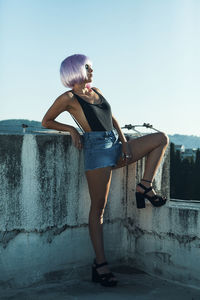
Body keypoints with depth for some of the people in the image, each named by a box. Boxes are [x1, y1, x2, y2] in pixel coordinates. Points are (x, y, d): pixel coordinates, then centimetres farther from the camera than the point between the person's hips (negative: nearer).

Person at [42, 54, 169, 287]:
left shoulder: (96, 91, 18)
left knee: (161, 138, 3)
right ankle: (100, 264, -1)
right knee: (98, 208, -7)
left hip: (116, 146, 8)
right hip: (97, 149, -7)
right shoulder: (68, 98, -1)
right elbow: (46, 122, 7)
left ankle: (144, 187, -4)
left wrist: (124, 141, 6)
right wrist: (71, 129, -4)